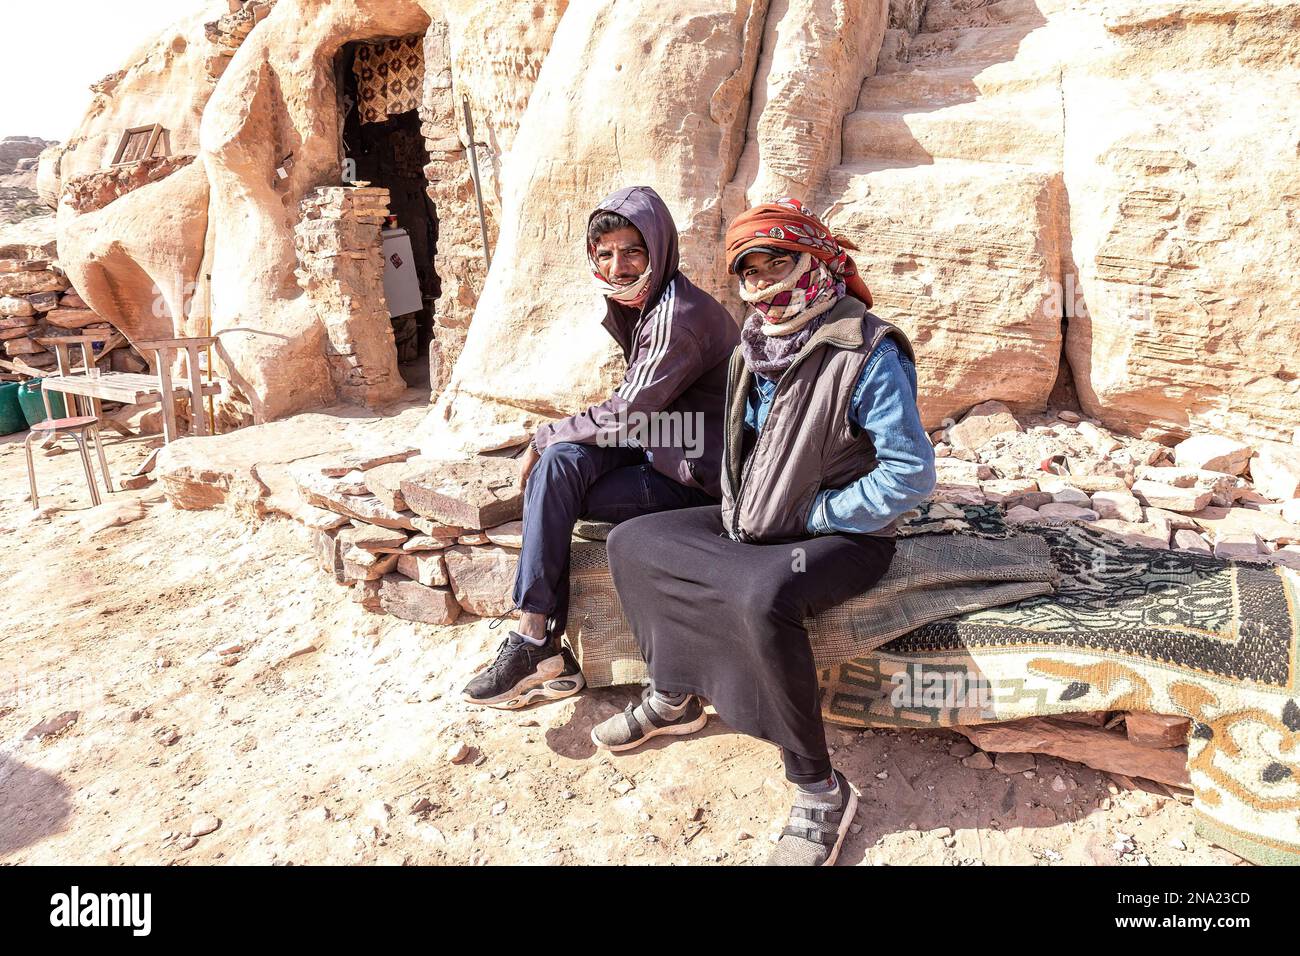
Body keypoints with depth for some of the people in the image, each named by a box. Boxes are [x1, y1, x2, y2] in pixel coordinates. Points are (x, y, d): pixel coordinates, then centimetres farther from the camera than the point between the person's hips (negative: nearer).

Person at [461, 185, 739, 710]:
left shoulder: (679, 316, -21)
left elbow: (624, 415, -22)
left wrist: (541, 438, -10)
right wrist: (551, 443, -2)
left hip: (700, 475, -8)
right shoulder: (634, 303, 9)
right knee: (560, 461, -17)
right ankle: (537, 638, -15)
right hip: (658, 445, 8)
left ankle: (536, 641, -8)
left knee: (553, 483, -20)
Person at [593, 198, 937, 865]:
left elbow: (912, 473, -22)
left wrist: (811, 515, -17)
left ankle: (820, 790, -20)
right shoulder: (758, 346, 5)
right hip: (757, 523, 9)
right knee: (630, 543, 5)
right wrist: (735, 509, 5)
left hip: (839, 535, -8)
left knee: (763, 598, -39)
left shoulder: (868, 352, -19)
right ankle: (673, 697, 18)